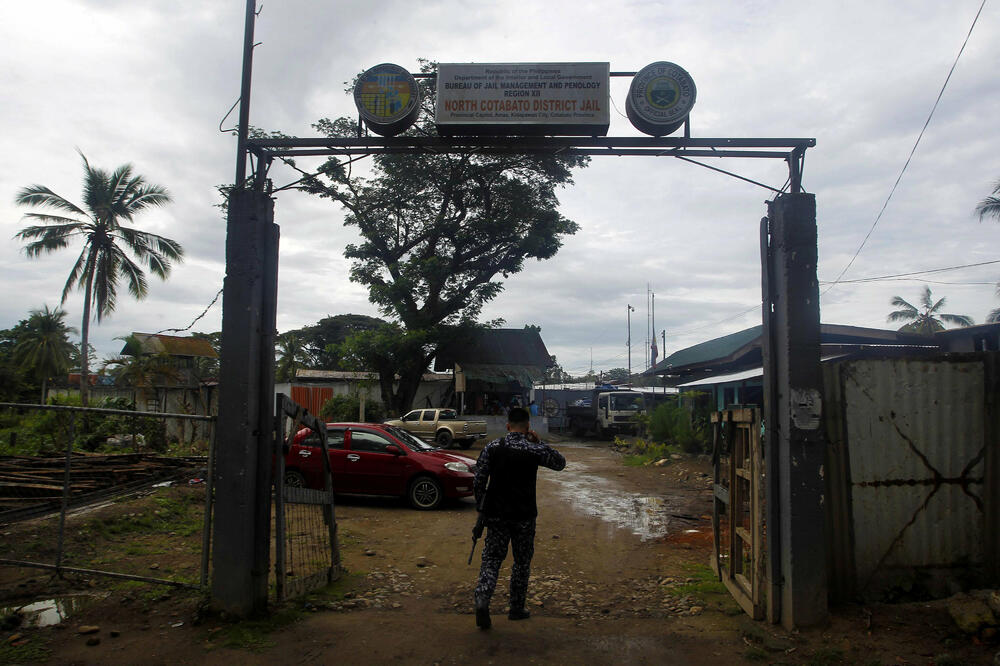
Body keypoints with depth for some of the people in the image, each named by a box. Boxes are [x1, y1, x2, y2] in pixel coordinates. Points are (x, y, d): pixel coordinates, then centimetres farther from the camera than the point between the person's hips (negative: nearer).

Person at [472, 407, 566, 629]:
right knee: (522, 561, 14)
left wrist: (481, 506, 13)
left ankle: (482, 599, -13)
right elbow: (560, 463, 9)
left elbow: (478, 482, 0)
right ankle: (517, 608, 23)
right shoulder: (534, 450, -9)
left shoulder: (491, 448, -2)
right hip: (524, 515, -1)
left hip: (495, 513, 2)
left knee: (492, 559, 8)